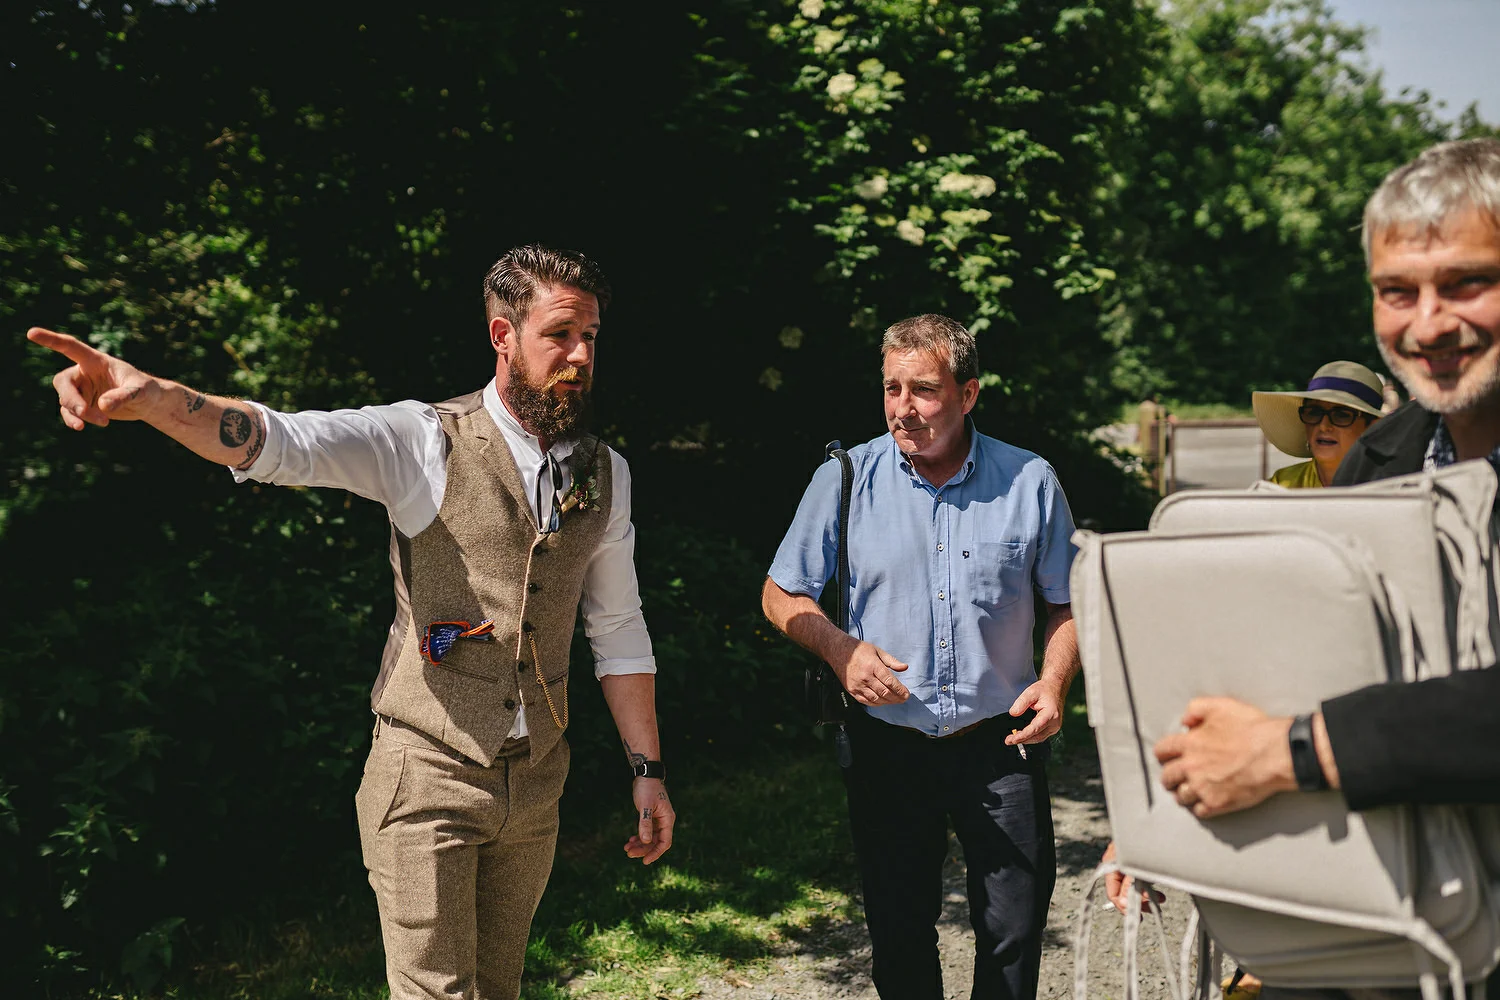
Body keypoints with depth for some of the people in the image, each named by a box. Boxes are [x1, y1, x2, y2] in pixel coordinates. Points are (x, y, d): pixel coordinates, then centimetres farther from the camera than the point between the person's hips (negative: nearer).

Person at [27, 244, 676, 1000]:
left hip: (535, 783, 5)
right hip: (429, 777, -4)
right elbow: (279, 443, -25)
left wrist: (647, 771, 10)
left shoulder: (606, 475, 5)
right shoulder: (424, 442, -9)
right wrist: (153, 397, -43)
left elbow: (619, 631, 11)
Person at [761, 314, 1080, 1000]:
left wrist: (1054, 682, -10)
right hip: (888, 745, 0)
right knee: (898, 936, 9)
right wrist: (840, 649, -13)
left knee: (1016, 930, 4)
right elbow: (781, 594, 5)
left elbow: (1068, 602, 8)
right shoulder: (846, 478, -3)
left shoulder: (1029, 481, -2)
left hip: (1000, 744, 0)